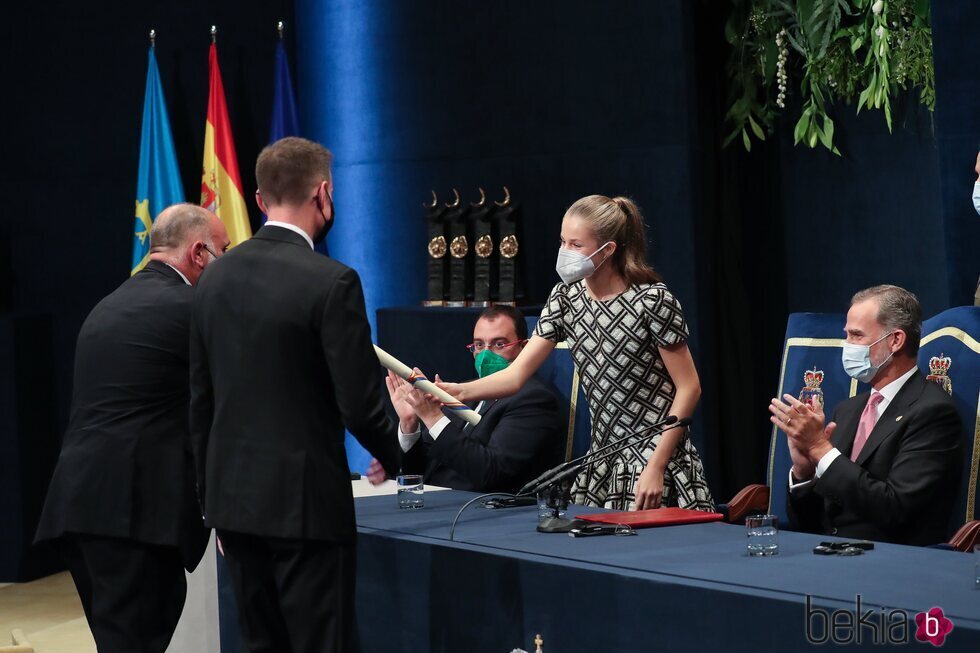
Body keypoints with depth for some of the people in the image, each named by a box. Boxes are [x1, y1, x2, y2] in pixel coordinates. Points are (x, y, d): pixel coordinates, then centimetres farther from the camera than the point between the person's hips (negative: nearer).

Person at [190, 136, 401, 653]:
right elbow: (359, 404, -14)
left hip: (232, 495, 7)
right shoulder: (331, 282, -14)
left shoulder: (216, 277, 6)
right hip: (304, 500, -6)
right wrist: (393, 457, 7)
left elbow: (200, 402, 10)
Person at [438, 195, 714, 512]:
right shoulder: (566, 297, 4)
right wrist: (461, 391, -18)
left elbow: (689, 387, -11)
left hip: (657, 460, -6)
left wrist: (656, 467, -16)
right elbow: (517, 374, 0)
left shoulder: (652, 300, -13)